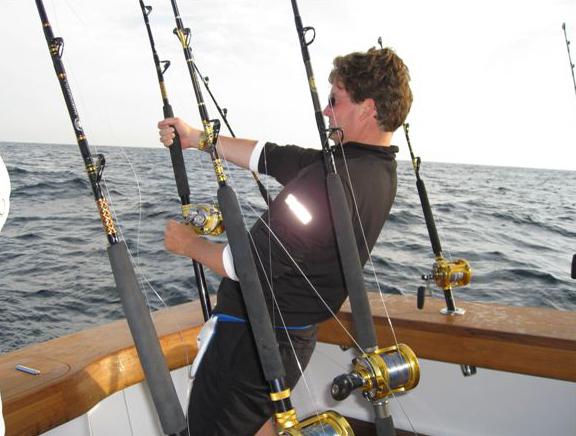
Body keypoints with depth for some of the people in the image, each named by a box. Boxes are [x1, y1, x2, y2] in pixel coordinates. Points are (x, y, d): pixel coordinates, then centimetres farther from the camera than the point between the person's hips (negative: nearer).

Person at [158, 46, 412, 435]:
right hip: (295, 336, 9)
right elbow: (271, 157, 8)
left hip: (254, 337, -9)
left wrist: (189, 245, -6)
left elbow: (251, 265, -25)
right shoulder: (378, 169, 3)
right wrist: (195, 137, 11)